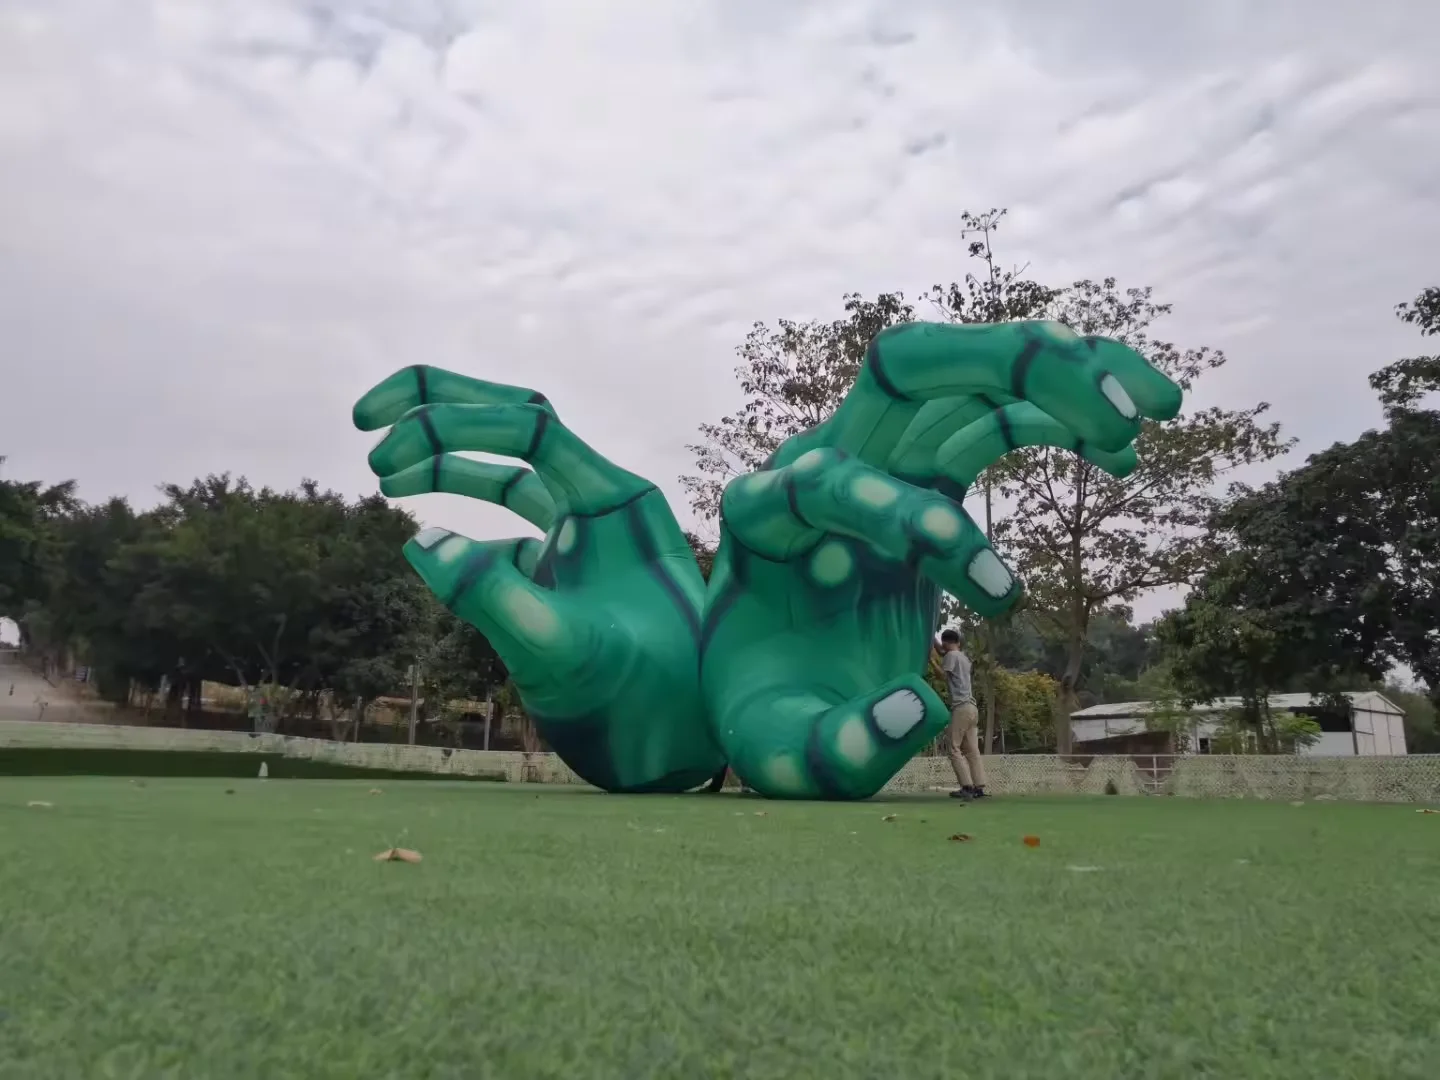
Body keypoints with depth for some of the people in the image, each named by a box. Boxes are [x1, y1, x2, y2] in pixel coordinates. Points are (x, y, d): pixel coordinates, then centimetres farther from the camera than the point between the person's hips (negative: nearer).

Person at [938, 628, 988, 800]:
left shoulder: (951, 655, -4)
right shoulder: (963, 657, 20)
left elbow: (943, 675, -7)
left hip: (961, 707, -8)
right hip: (971, 707, 8)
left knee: (955, 749, -6)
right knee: (972, 750, 5)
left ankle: (967, 787, -12)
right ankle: (979, 787, 0)